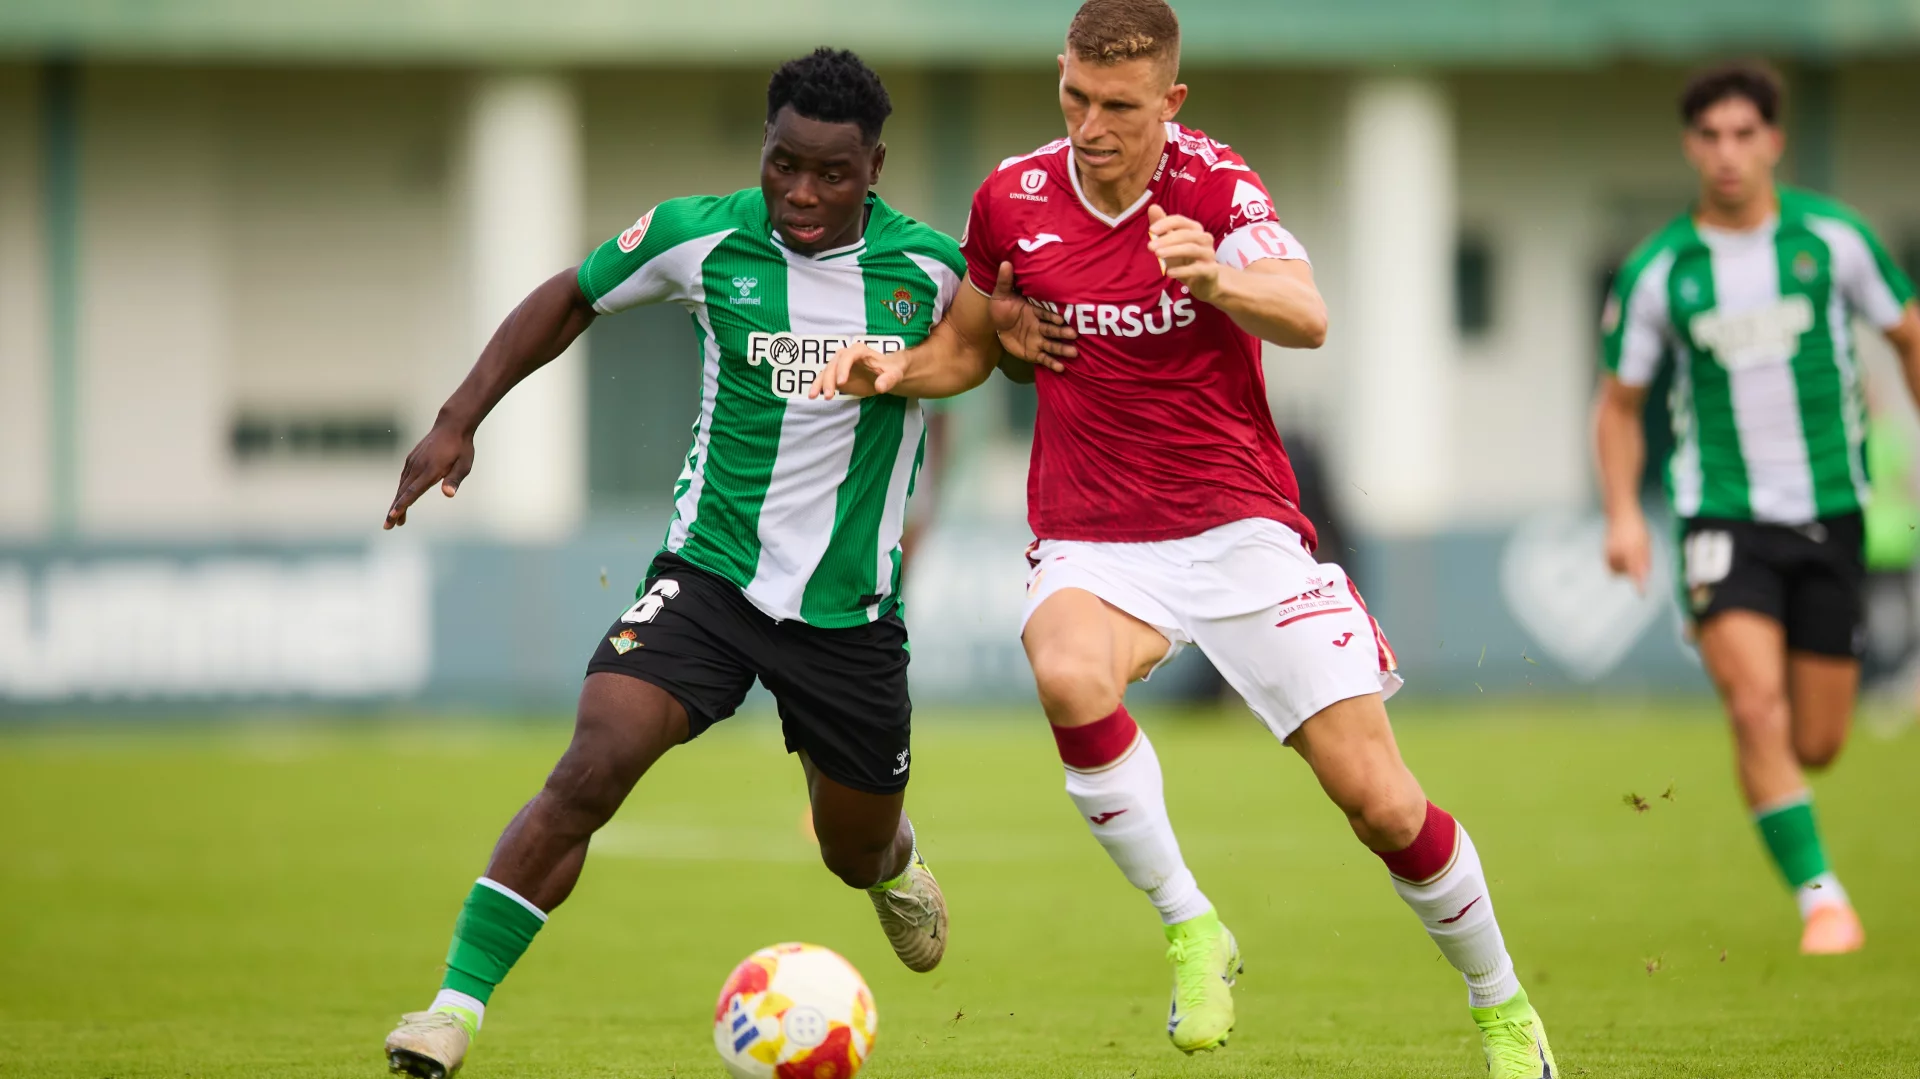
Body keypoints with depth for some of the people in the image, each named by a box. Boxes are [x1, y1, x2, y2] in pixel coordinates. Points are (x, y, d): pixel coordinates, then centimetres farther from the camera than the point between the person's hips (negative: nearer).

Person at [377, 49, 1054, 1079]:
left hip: (849, 608, 1)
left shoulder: (931, 269, -8)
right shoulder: (700, 237, -8)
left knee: (859, 858, 16)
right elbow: (571, 298, 9)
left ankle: (895, 860, 56)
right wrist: (458, 421, 3)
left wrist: (1025, 333, -14)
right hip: (709, 574, -1)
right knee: (589, 771, -24)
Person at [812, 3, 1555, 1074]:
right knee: (1069, 674, -36)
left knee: (1381, 802, -6)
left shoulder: (1213, 183, -9)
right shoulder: (1015, 198, 0)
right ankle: (1191, 932, -18)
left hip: (1240, 527, -1)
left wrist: (1217, 277, -48)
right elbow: (968, 348, 17)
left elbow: (1307, 318, -27)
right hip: (1092, 543, 1)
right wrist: (896, 369, -5)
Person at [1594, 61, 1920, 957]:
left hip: (1830, 510, 1)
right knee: (1757, 707, -21)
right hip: (1723, 516, -1)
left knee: (1817, 742, 5)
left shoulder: (1832, 237, -2)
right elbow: (1620, 403, 8)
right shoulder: (1656, 273, -3)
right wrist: (1624, 514, -5)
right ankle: (1819, 896, -13)